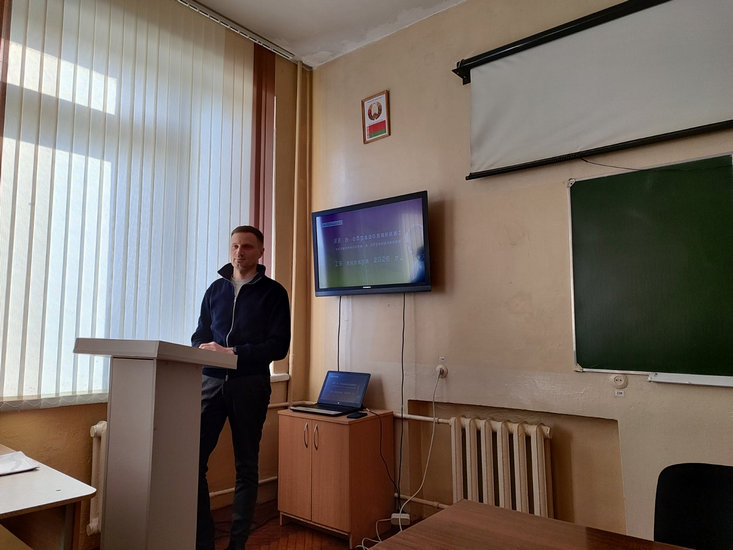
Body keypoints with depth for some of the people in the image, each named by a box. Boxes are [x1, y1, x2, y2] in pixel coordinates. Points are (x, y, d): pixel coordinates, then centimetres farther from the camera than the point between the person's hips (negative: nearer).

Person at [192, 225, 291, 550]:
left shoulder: (273, 292, 2)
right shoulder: (215, 289, 15)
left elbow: (279, 346, -6)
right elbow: (199, 335, 15)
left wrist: (231, 352, -15)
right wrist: (203, 350, -9)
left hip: (250, 384, -3)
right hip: (211, 381, 3)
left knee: (246, 467, 6)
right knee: (193, 460, -4)